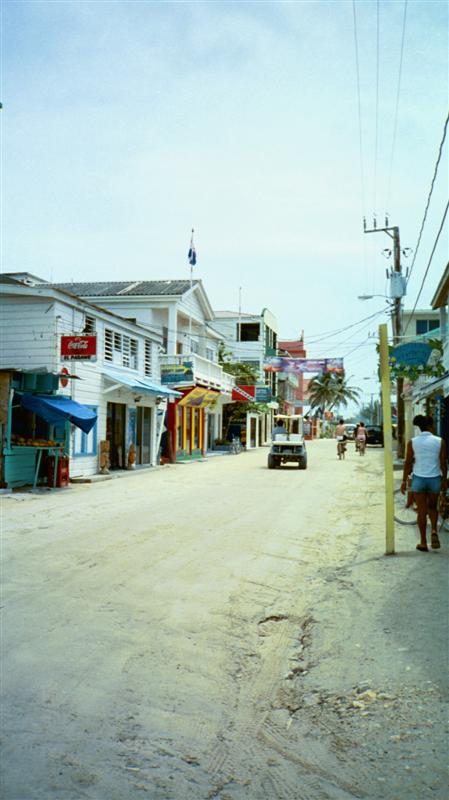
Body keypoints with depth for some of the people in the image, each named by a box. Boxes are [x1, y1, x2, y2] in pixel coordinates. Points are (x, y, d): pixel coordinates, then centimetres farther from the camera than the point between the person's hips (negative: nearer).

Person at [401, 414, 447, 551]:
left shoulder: (412, 442, -5)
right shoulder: (439, 441, -6)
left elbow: (408, 463, -3)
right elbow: (443, 463, -2)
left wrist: (404, 481, 4)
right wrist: (444, 480, 9)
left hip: (418, 478, 0)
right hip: (435, 478, 0)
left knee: (422, 510, 9)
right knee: (432, 507, 22)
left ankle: (423, 543, 13)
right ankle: (434, 530, -4)